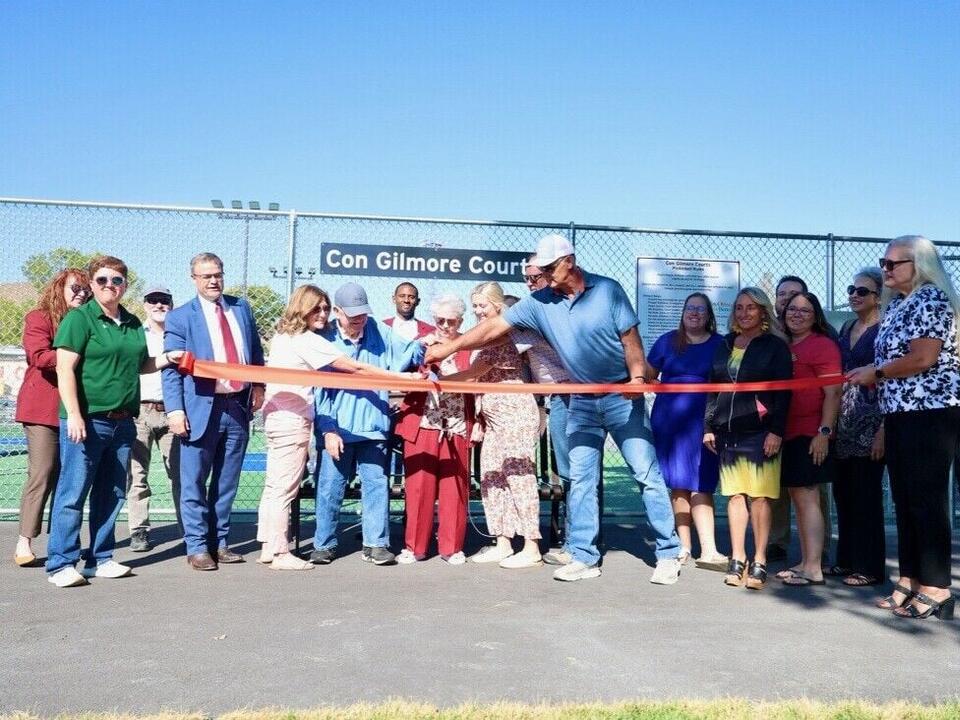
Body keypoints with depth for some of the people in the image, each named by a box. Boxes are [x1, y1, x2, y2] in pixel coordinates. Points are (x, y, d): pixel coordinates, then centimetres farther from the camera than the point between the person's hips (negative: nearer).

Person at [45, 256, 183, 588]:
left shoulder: (133, 324, 15)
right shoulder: (79, 319, -5)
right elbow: (65, 370, -12)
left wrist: (166, 358, 8)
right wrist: (74, 415, -20)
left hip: (122, 422, 7)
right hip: (87, 420, -7)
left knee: (111, 494, 12)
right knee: (73, 492, -3)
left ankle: (100, 559, 22)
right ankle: (60, 564, 5)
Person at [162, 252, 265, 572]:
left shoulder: (241, 308, 12)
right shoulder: (180, 317, 0)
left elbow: (255, 352, 18)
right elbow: (172, 369, -4)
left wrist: (259, 387, 6)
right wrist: (174, 410, -13)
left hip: (238, 406, 4)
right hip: (202, 409, -4)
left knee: (227, 483, 11)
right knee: (194, 483, 2)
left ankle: (219, 543, 22)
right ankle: (197, 547, 12)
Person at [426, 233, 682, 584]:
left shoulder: (608, 289, -8)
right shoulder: (539, 302, -1)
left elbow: (630, 338, -6)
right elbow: (494, 327, -1)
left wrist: (637, 375, -22)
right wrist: (448, 347, -4)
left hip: (622, 395, -3)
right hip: (582, 401, 4)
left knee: (647, 474, -2)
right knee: (580, 479, 5)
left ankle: (668, 554, 6)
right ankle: (582, 556, 14)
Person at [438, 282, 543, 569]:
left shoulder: (505, 334, -12)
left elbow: (475, 372, -15)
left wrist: (438, 378, -8)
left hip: (515, 413, -10)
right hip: (493, 417, 10)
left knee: (518, 477, -8)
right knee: (490, 478, 9)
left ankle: (531, 549, -3)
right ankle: (503, 544, 17)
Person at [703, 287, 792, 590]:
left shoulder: (775, 346, 2)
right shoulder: (724, 346, 16)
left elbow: (783, 392, -4)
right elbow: (712, 389, 16)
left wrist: (777, 431, -12)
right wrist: (708, 426, 10)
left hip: (760, 432, -4)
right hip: (728, 431, 4)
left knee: (759, 496, -4)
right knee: (735, 494, 6)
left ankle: (759, 563, 3)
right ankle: (737, 560, 12)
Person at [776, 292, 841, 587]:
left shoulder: (822, 345, -6)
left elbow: (833, 393, -12)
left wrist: (824, 432, -18)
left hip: (810, 434, -8)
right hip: (788, 432, 8)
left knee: (807, 496, -8)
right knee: (798, 497, 11)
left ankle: (814, 568, -4)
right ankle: (805, 562, 18)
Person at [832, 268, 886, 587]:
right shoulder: (846, 329, 14)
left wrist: (883, 430, -18)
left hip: (870, 422, -7)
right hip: (843, 422, 7)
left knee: (866, 494, -1)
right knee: (843, 492, 11)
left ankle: (869, 567, 9)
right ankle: (847, 559, 23)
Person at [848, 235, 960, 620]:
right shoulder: (897, 305, 18)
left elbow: (923, 358, -19)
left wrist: (875, 372, -8)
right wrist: (871, 374, 1)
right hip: (900, 414, 9)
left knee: (927, 499, -6)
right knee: (904, 499, 11)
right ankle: (909, 581, 20)